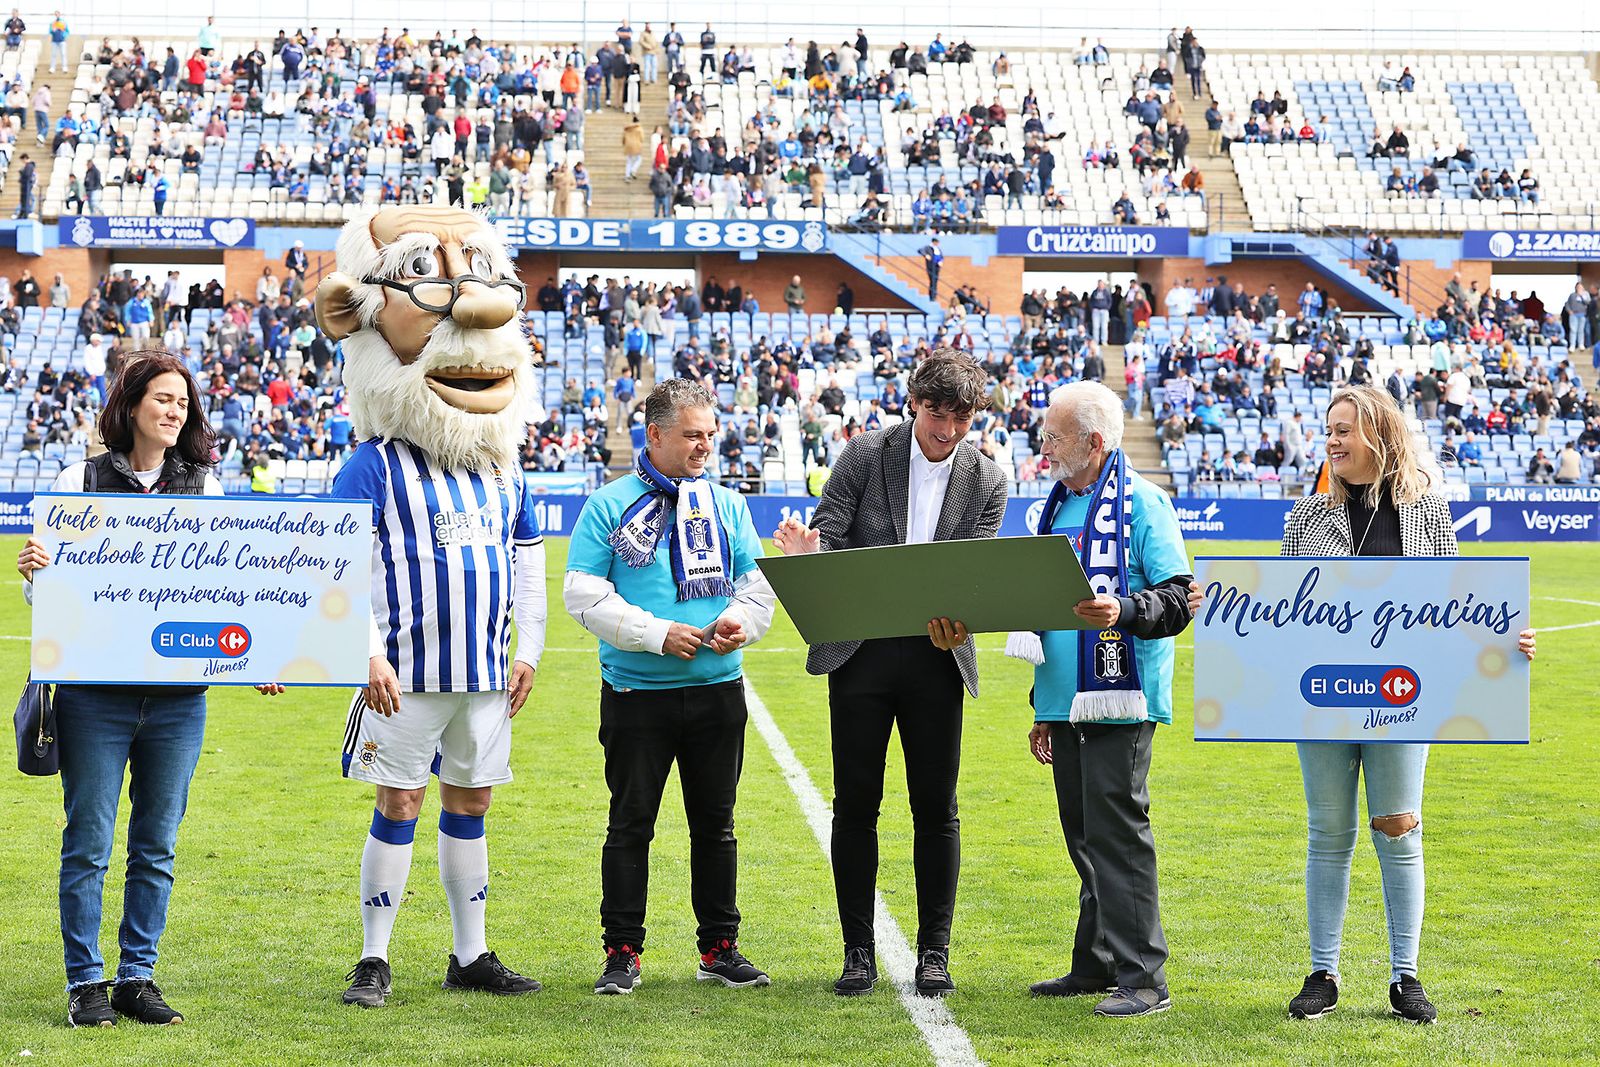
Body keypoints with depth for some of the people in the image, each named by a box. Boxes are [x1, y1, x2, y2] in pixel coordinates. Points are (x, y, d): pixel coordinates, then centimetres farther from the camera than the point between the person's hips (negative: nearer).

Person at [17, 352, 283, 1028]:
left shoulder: (208, 489, 8)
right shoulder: (80, 483, 2)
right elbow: (46, 593, 4)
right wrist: (32, 573, -18)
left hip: (179, 697, 2)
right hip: (94, 689, -2)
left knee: (156, 843, 8)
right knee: (89, 841, 1)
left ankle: (138, 976, 17)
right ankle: (85, 982, 10)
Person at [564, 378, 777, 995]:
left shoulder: (727, 505, 11)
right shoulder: (609, 506, -2)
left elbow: (758, 583, 11)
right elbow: (585, 595, -8)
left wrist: (740, 621, -11)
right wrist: (657, 634, -17)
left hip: (717, 689, 3)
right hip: (637, 692, -3)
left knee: (715, 823, 9)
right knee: (631, 824, 2)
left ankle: (719, 948, 18)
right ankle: (622, 953, 9)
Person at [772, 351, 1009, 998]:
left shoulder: (986, 482, 1)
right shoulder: (864, 455, -2)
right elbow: (828, 534, -4)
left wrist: (956, 619, -25)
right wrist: (809, 553, -28)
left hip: (937, 654, 1)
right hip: (859, 652, -1)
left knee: (936, 808, 4)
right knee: (856, 805, 3)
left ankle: (934, 952, 13)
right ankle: (858, 953, 12)